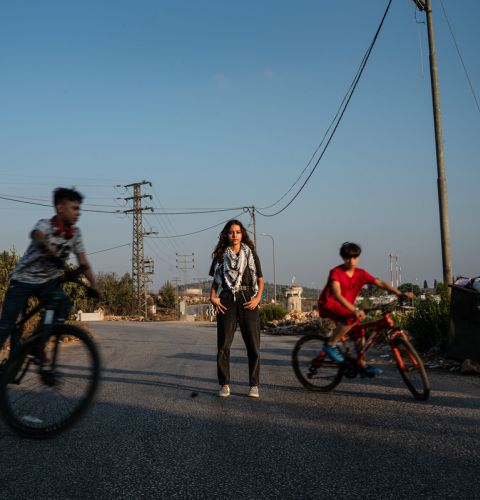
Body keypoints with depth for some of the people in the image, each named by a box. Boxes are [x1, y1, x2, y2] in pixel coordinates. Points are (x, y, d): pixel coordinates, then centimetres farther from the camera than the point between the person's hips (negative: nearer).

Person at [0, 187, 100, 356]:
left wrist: (94, 285, -19)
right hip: (23, 279, -4)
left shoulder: (75, 233, -6)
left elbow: (83, 262, -7)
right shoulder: (45, 225, -22)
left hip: (48, 281, 4)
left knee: (64, 304, -24)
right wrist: (49, 248, -68)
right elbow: (37, 235, -46)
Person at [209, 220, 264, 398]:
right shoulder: (220, 255, 11)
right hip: (226, 301, 1)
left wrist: (257, 298, -6)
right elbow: (215, 281, 14)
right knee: (223, 345, -2)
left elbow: (260, 280, 10)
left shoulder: (250, 253, 9)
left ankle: (254, 385, 5)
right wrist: (213, 297, -4)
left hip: (247, 300, 0)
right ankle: (224, 385, 7)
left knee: (253, 344, -3)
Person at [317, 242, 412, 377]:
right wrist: (354, 310, -46)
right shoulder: (336, 272, -20)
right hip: (329, 304, -6)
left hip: (347, 306, 7)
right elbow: (337, 295, -32)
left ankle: (362, 364, 10)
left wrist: (400, 293, -21)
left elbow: (380, 283, -7)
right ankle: (330, 345, -17)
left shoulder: (361, 274, -2)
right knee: (353, 318, -31)